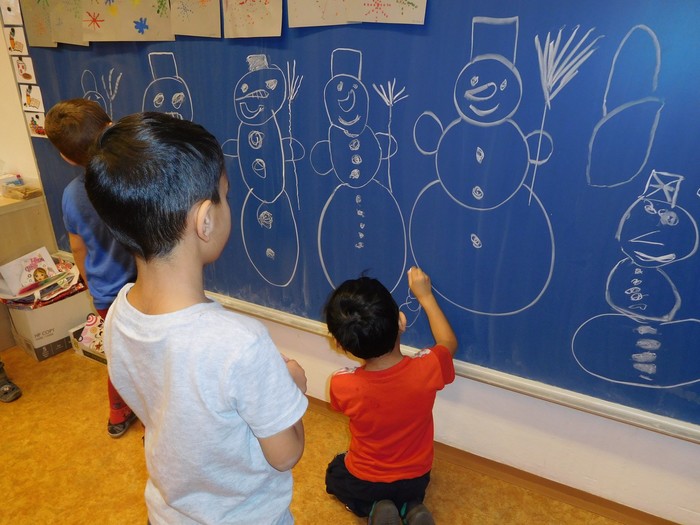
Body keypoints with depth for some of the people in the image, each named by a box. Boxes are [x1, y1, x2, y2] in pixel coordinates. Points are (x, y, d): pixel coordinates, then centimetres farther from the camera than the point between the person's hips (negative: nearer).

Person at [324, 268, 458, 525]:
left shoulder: (341, 384, -31)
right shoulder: (427, 369, -30)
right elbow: (449, 342, -4)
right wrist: (425, 295, 0)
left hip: (363, 483, -1)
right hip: (416, 479, 2)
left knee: (335, 473, 34)